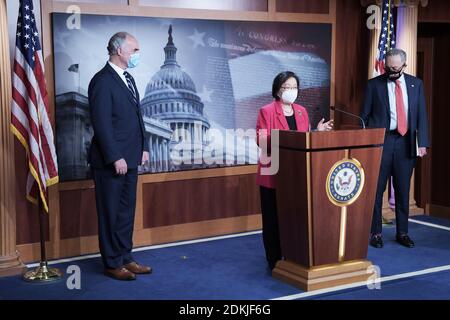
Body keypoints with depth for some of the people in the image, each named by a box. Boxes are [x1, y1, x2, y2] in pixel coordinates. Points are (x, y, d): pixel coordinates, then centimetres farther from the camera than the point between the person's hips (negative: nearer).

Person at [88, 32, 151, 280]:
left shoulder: (128, 78, 14)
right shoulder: (103, 81, -14)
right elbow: (102, 124, -18)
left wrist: (143, 147, 10)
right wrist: (115, 158, -19)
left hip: (129, 159, 8)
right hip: (110, 162, -8)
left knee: (126, 211, 14)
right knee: (110, 213, 3)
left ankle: (125, 257, 25)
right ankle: (112, 264, 14)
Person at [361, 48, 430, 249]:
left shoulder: (416, 84, 8)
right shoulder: (374, 85, 1)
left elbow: (421, 115, 8)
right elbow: (364, 116, 2)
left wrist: (422, 143, 1)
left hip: (406, 142, 2)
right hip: (380, 141, -2)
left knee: (403, 190, 9)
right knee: (376, 189, 1)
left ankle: (402, 233, 19)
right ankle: (375, 233, 11)